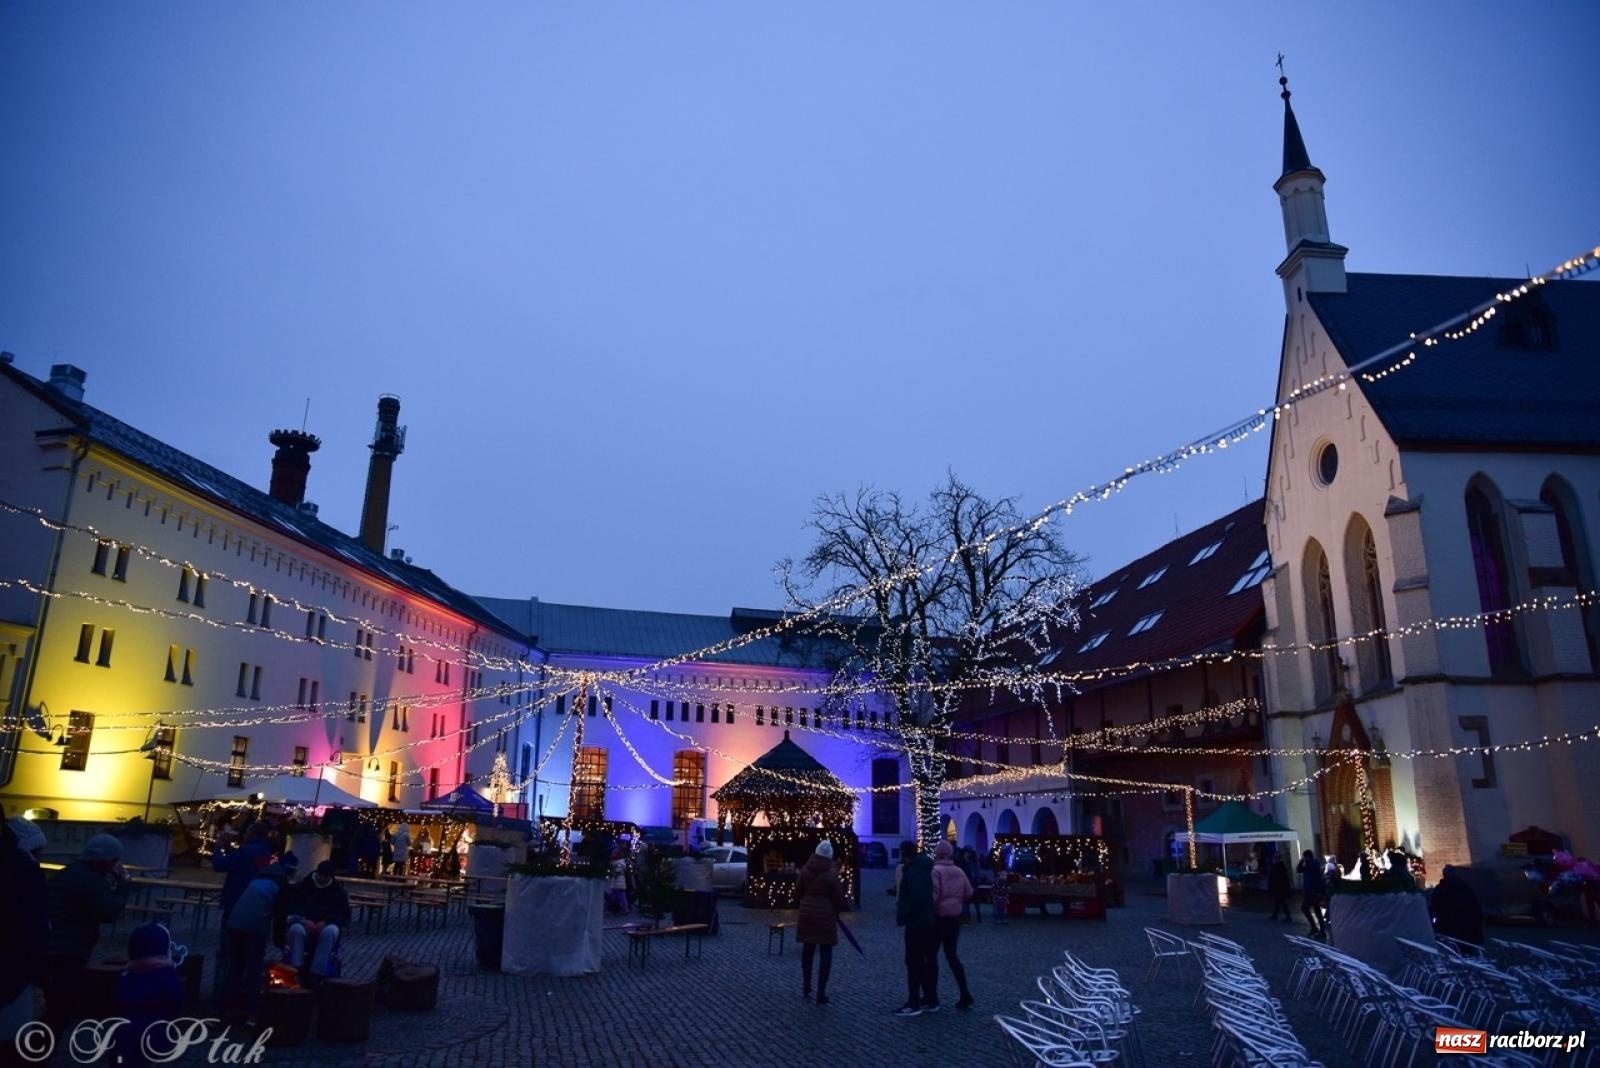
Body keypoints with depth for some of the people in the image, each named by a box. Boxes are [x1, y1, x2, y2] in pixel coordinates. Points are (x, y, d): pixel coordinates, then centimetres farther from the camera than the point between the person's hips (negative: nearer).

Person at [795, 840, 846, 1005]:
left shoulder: (805, 870, -1)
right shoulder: (832, 874, -13)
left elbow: (798, 891, 7)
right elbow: (838, 898, -8)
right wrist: (836, 912, 12)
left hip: (807, 915, 4)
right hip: (826, 917, -4)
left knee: (807, 950, 19)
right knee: (825, 954, 3)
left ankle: (806, 986, 28)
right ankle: (821, 993, 1)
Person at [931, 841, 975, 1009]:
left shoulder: (935, 871, -15)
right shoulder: (959, 871, 5)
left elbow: (933, 895, -22)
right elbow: (969, 893, 10)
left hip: (938, 917, -6)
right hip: (955, 917, 6)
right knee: (952, 955, 13)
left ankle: (933, 995, 11)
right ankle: (965, 994, 4)